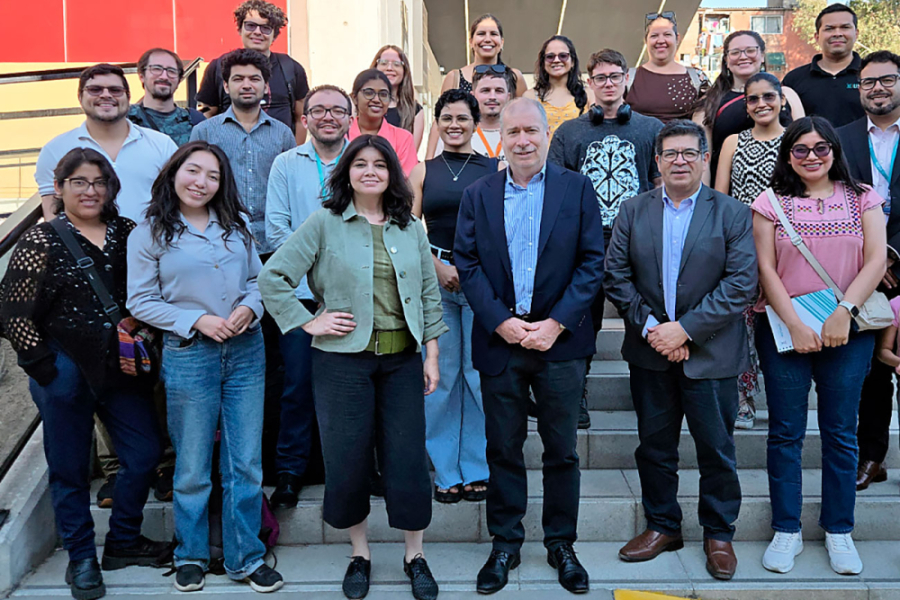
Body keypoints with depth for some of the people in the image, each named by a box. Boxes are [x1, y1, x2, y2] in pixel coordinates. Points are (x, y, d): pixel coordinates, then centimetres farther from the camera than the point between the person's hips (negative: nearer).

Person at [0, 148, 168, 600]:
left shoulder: (127, 234, 5)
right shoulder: (40, 241, -5)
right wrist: (43, 365, -10)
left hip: (121, 370, 4)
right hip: (65, 373, -4)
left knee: (145, 452, 7)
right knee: (70, 468, 8)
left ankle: (123, 542, 28)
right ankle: (81, 557, 26)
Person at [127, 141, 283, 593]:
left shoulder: (236, 225, 9)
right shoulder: (149, 234, -1)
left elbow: (257, 279, 12)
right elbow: (140, 301, -3)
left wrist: (248, 308, -9)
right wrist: (197, 320, -13)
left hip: (245, 351, 3)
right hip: (188, 355, -3)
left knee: (246, 463, 7)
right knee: (193, 467, 8)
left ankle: (245, 558, 21)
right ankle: (190, 556, 29)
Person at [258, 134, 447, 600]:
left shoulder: (410, 228, 9)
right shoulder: (325, 224, -1)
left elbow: (429, 294, 11)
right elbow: (272, 277, -4)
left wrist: (432, 355, 7)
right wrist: (309, 322, -8)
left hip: (402, 359, 2)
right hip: (343, 358, -2)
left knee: (407, 457, 4)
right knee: (347, 457, 6)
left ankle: (415, 555, 21)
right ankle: (359, 553, 26)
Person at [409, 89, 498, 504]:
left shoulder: (495, 170, 7)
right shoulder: (422, 172, 10)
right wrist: (439, 267, -8)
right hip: (435, 276, 1)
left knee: (480, 375, 2)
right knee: (441, 375, 4)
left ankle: (478, 469, 16)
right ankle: (446, 473, 16)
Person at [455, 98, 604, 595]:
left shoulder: (577, 189, 1)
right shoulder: (478, 195, 6)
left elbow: (593, 261, -3)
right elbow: (467, 263, 0)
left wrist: (556, 323, -12)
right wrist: (501, 322, -11)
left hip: (559, 341, -1)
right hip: (499, 341, 1)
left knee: (561, 450, 9)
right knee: (503, 449, 10)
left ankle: (561, 544, 26)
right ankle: (505, 544, 25)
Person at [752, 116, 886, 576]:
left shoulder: (862, 199, 6)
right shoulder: (771, 204, 3)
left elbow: (876, 260, -2)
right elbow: (766, 269, -2)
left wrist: (843, 312, -14)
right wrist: (795, 325, -11)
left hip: (848, 331, 1)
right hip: (784, 329, -1)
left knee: (841, 433, 7)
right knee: (785, 432, 4)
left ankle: (839, 531, 20)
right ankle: (786, 530, 16)